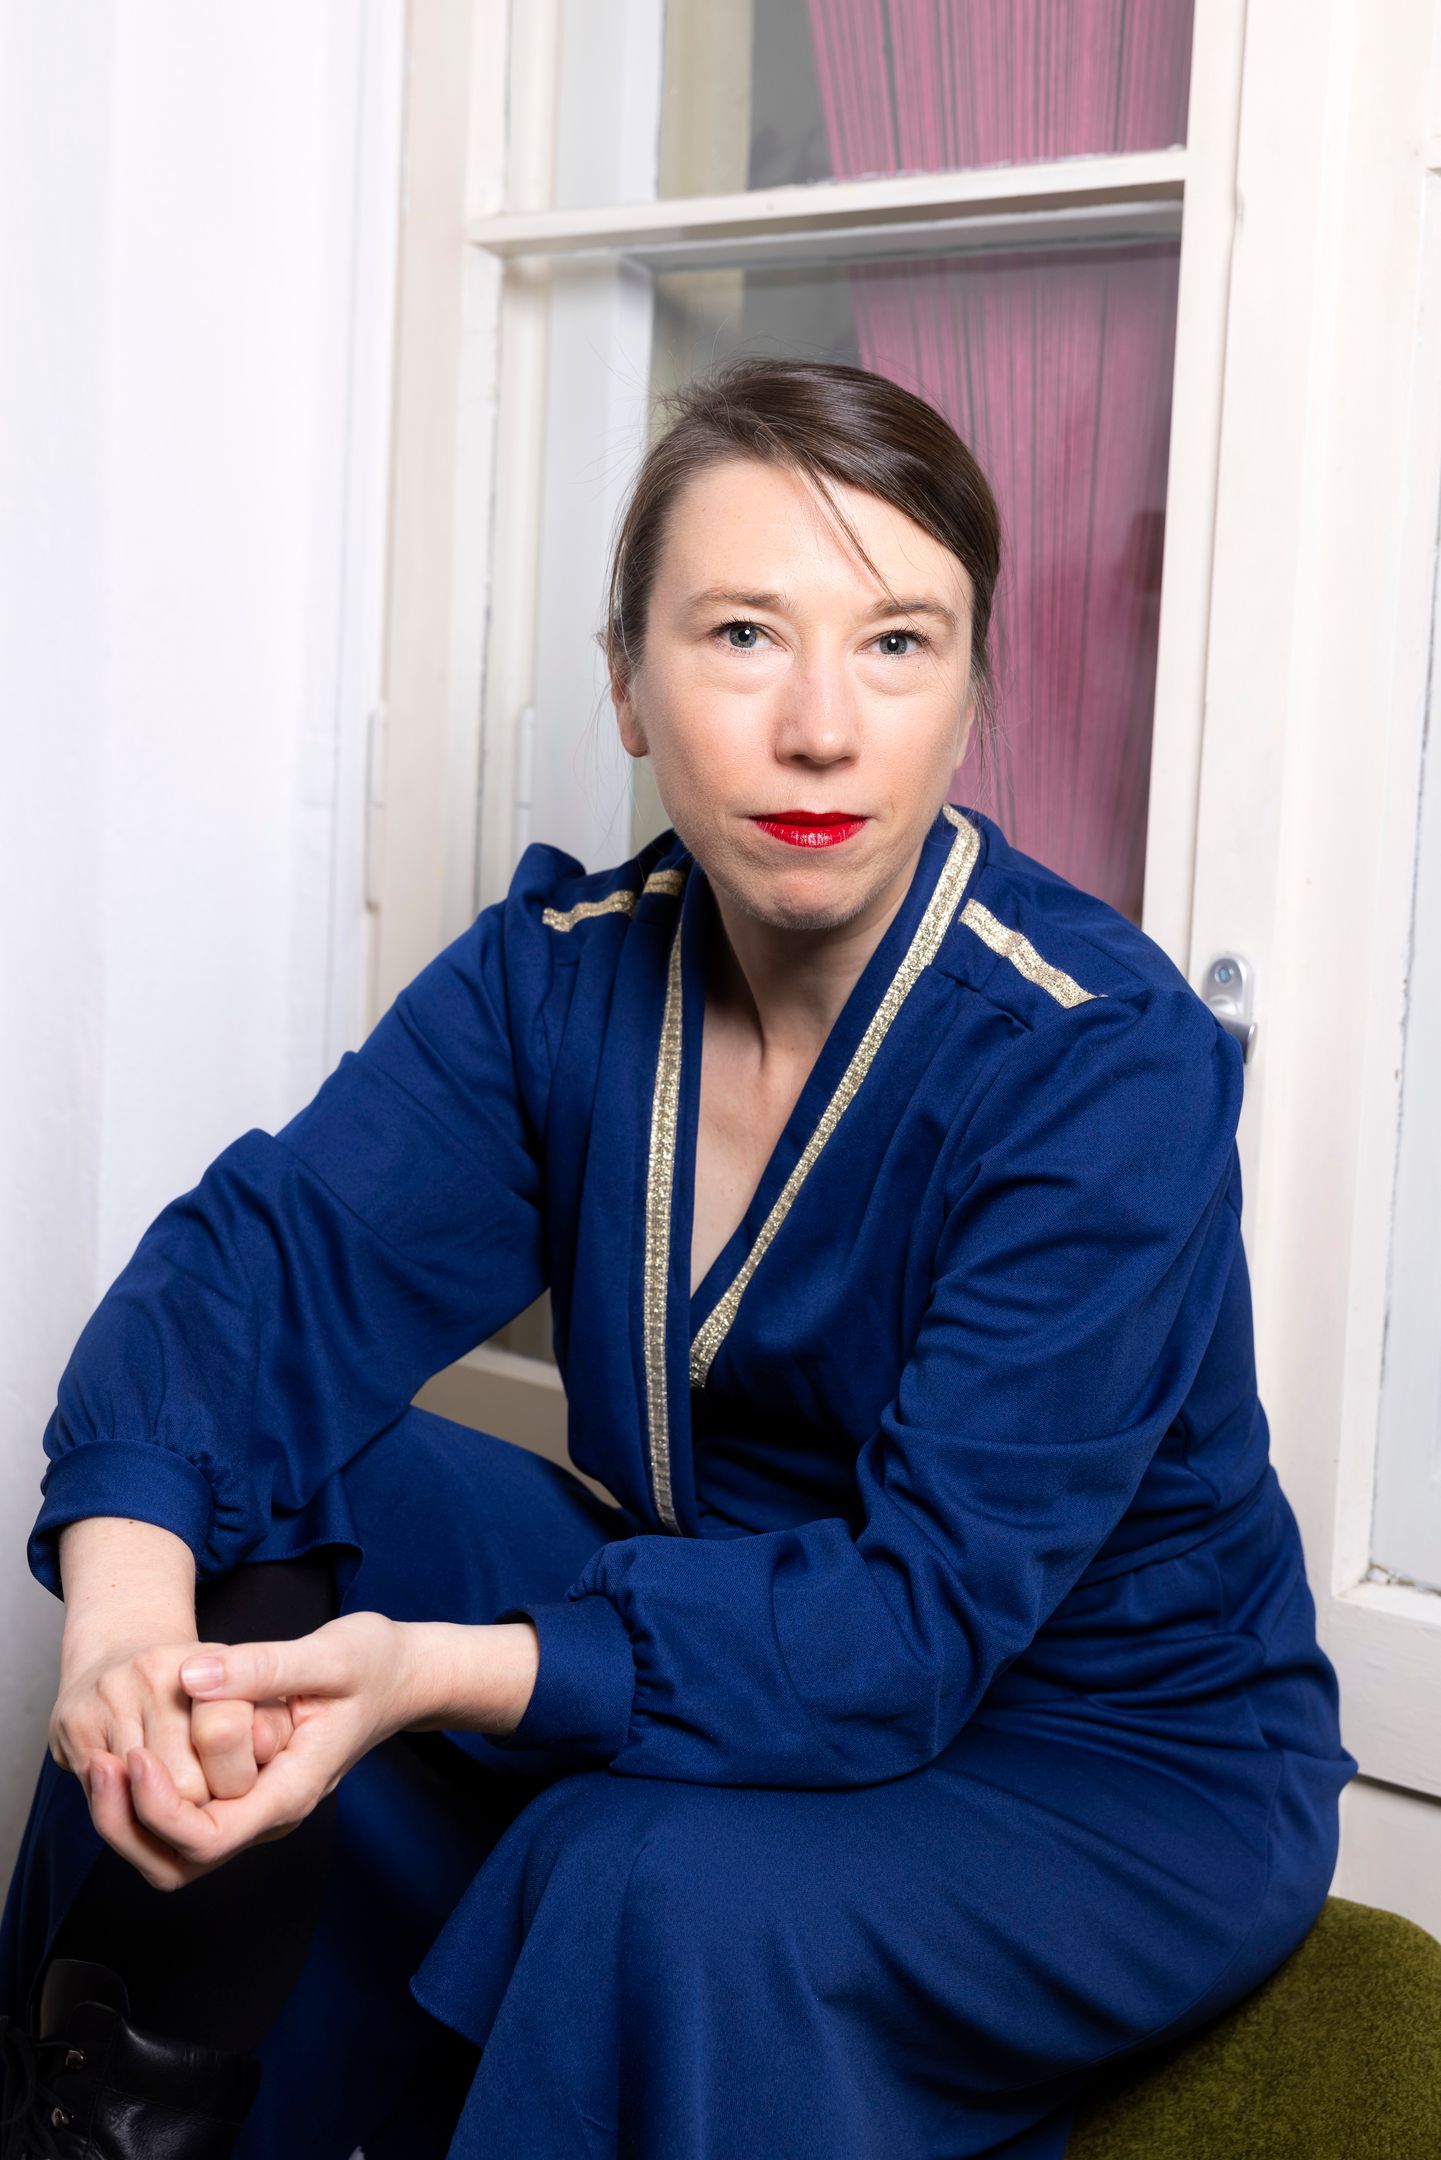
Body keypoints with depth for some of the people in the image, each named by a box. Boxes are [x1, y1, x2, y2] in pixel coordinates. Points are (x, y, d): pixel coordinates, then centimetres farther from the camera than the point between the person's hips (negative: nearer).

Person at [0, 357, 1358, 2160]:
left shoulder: (1109, 1064, -25)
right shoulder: (565, 967, -7)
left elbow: (923, 1617, -29)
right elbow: (276, 1252, -15)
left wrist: (441, 1675, -41)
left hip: (1118, 1776, -5)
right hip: (727, 1624, 6)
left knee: (666, 1883, -34)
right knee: (244, 1532, -8)